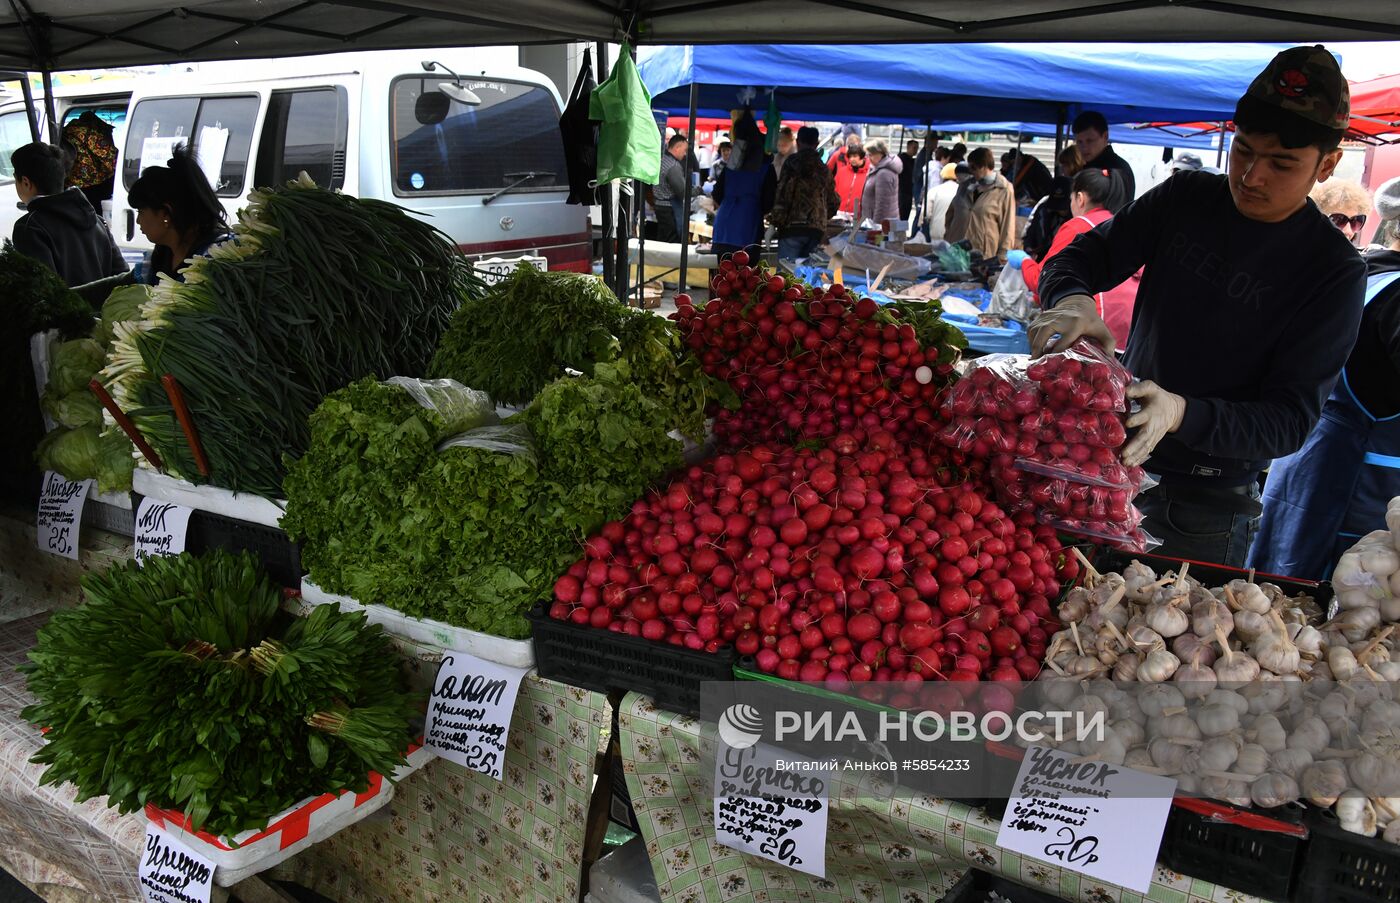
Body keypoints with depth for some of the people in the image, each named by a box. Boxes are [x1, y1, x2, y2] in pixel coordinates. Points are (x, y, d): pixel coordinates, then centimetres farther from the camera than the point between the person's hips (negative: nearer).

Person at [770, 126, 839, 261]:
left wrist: (775, 221, -3)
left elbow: (781, 195, -9)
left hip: (792, 226, -5)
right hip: (817, 229, 5)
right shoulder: (824, 169, 14)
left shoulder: (792, 164, -1)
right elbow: (834, 202, 19)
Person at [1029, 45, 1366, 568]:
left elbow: (1291, 420, -18)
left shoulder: (1335, 272, -13)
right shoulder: (1186, 198, -2)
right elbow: (1077, 258, -1)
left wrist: (1181, 414, -37)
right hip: (1113, 465, 4)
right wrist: (1072, 300, -26)